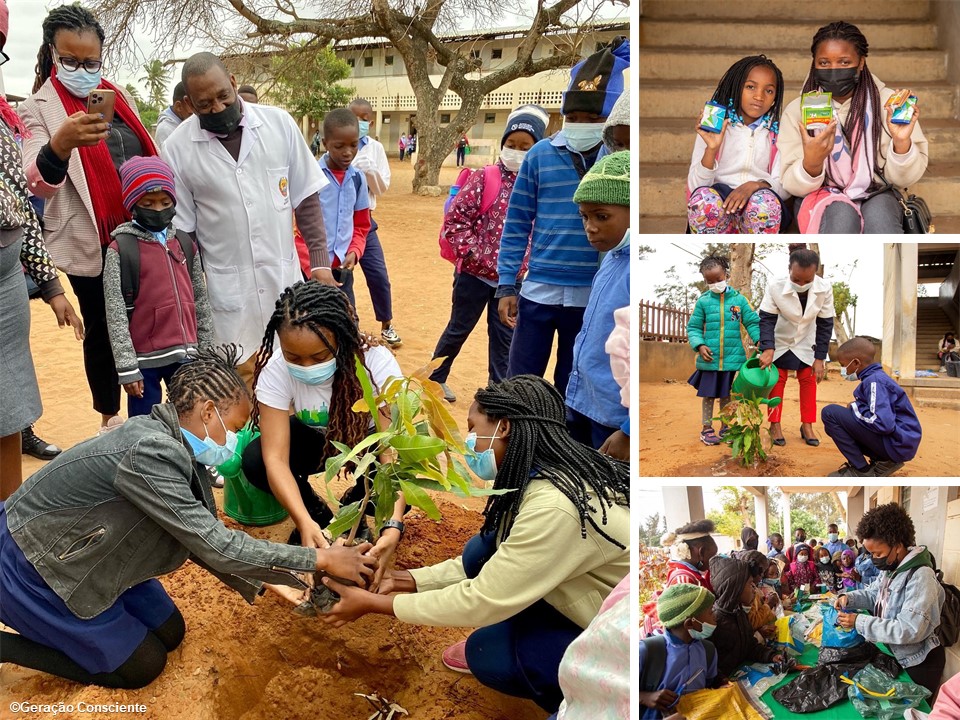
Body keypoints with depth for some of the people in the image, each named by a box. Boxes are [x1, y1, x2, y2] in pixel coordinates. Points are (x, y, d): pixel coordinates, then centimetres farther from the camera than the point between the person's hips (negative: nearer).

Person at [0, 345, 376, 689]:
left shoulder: (170, 440, -5)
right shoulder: (150, 452, -34)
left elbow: (199, 537, 2)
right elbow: (216, 546, -32)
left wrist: (261, 581, -4)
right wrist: (320, 559, -30)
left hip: (81, 551, 9)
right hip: (33, 566, -9)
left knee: (169, 634, 13)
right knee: (143, 666, 1)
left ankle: (53, 627, 23)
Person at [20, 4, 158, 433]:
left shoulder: (118, 98, 8)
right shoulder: (38, 108, -7)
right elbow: (37, 184, -22)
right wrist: (61, 143, -42)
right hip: (89, 244, -4)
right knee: (100, 328, 6)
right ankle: (109, 415, 21)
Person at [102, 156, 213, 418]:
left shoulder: (185, 243, 7)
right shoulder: (120, 249, -6)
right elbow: (115, 314, -9)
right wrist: (127, 367, -13)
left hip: (185, 355, 4)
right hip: (145, 359, -4)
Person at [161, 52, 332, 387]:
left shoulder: (279, 123, -3)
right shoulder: (177, 148, -6)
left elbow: (306, 198, 3)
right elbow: (182, 230, 0)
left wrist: (320, 262, -2)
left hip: (284, 277, 2)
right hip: (226, 289, -1)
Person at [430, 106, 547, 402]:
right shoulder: (484, 179, -12)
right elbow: (454, 220, -12)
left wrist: (524, 264, -1)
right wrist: (472, 253, -16)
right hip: (474, 273, -3)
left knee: (505, 337, 11)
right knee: (459, 329, 12)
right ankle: (435, 377, 32)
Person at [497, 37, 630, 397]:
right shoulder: (540, 154, 0)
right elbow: (517, 223, 3)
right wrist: (506, 285, 0)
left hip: (593, 297, 0)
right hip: (539, 291, 1)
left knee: (572, 392, 14)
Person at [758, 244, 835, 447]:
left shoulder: (825, 289, -28)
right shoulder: (775, 287, -34)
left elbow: (825, 324, -18)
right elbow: (766, 319, -25)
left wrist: (819, 358, -17)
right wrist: (767, 349, -38)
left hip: (806, 343, 2)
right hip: (780, 341, -2)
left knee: (808, 380, 6)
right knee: (777, 381, 5)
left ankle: (807, 426, 17)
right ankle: (775, 425, 15)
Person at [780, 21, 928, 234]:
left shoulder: (887, 102, -2)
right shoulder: (797, 110, -3)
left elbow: (903, 179, -3)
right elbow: (792, 185, -9)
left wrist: (902, 143, -24)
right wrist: (811, 163, -32)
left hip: (876, 197, 1)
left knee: (879, 215, -33)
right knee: (841, 215, -34)